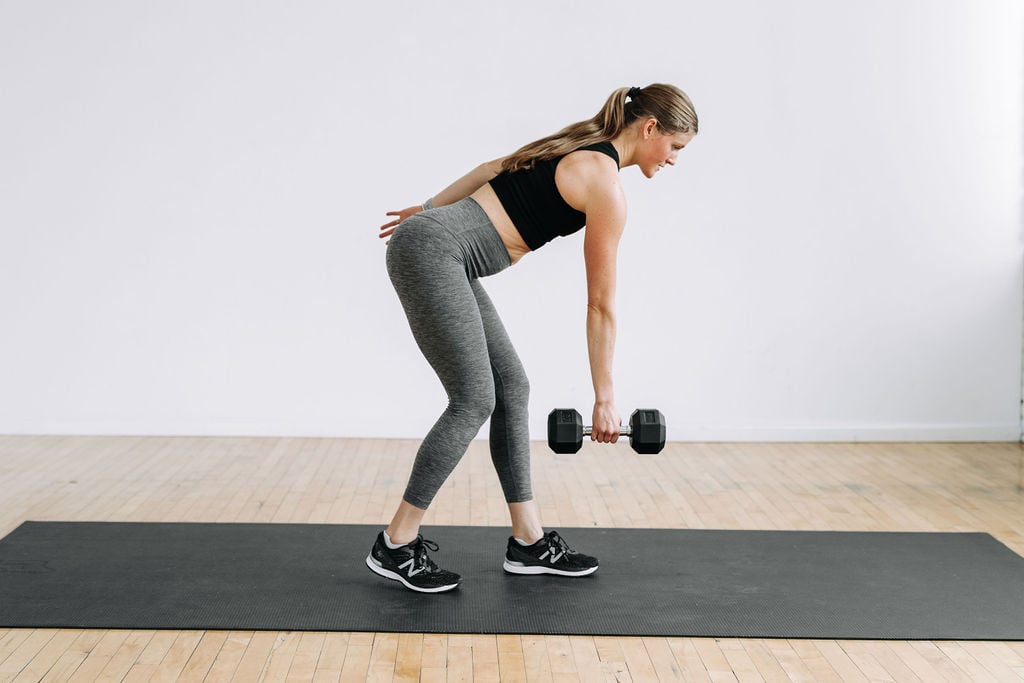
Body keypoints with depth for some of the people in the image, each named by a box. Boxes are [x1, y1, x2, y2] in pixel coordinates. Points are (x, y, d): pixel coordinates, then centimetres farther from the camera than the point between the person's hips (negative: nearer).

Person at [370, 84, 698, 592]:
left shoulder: (582, 146, 15)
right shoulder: (607, 187, -12)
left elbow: (494, 168, 22)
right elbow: (601, 304, -8)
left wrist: (431, 210, 29)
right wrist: (604, 396, -1)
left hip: (429, 243, 10)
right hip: (431, 252, -10)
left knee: (511, 388, 8)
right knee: (474, 401, -7)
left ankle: (529, 542, 13)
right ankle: (395, 547, 2)